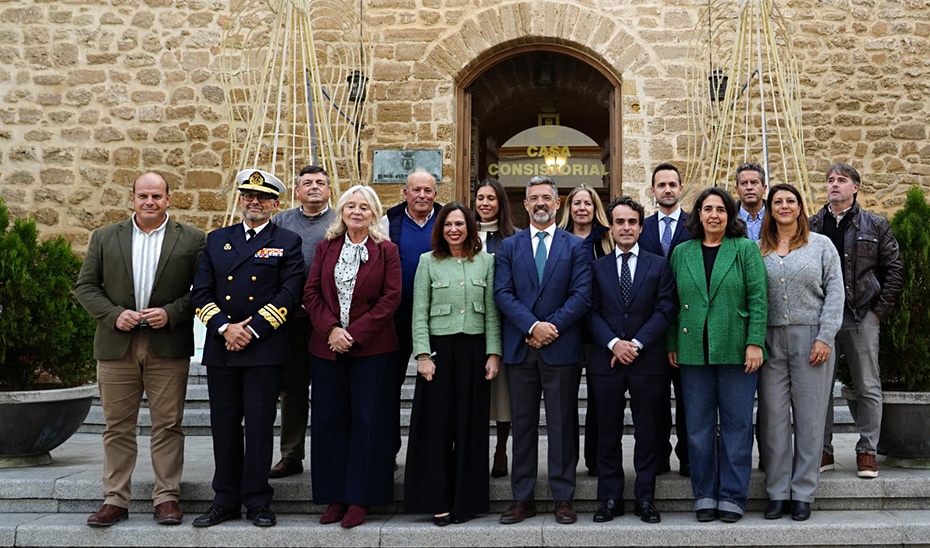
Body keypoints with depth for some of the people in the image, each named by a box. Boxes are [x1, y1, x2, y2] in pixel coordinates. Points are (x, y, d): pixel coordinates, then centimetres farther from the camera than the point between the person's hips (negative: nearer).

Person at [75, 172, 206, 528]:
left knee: (167, 425, 3)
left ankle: (167, 497, 12)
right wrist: (114, 314, -8)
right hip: (117, 346, 2)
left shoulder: (192, 240, 3)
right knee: (117, 427, 6)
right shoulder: (104, 238, 9)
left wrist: (171, 313, -14)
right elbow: (85, 286, 7)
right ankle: (115, 499, 14)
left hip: (168, 346, -2)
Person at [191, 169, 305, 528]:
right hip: (221, 349, 3)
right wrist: (224, 328, -8)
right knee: (224, 426, 8)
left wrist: (251, 330, -12)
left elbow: (289, 295, -6)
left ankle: (257, 501, 12)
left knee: (259, 426, 1)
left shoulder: (287, 242, 4)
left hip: (265, 350, -3)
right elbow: (201, 293, 7)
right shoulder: (216, 240, 14)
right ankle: (226, 501, 18)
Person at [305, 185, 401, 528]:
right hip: (328, 347, 3)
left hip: (371, 349, -3)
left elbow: (391, 298, -6)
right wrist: (331, 330, -11)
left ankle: (360, 498, 9)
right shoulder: (326, 248, 10)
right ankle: (335, 497, 16)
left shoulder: (386, 251, 2)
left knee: (368, 421, 0)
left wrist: (354, 333, -13)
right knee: (329, 420, 6)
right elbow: (311, 293, 4)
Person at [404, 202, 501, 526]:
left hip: (475, 350, 1)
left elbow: (492, 312, 5)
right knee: (436, 424, 1)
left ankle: (466, 500, 15)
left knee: (470, 425, 5)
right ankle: (438, 501, 10)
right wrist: (423, 355, -9)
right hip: (439, 349, -1)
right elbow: (419, 313, 0)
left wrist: (493, 353, -2)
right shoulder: (428, 261, 4)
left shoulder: (486, 261, 7)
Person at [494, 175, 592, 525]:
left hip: (561, 348, -1)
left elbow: (582, 295, -4)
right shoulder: (509, 247, 10)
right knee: (523, 425, 7)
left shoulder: (575, 247, 6)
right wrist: (532, 326, -14)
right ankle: (522, 499, 14)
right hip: (520, 348, 2)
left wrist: (553, 327, -13)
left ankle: (563, 498, 11)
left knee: (562, 425, 3)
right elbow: (502, 294, -1)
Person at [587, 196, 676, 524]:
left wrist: (636, 343, -12)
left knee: (647, 433, 4)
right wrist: (614, 343, -12)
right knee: (608, 434, 6)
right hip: (607, 360, 1)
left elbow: (664, 310, -2)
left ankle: (645, 499, 13)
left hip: (647, 360, -1)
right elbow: (592, 313, 2)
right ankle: (610, 499, 14)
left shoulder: (659, 266, 7)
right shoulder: (597, 267, 9)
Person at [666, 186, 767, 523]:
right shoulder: (682, 253, 10)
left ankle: (732, 497, 12)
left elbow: (758, 298, -3)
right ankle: (704, 495, 16)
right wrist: (672, 345, 5)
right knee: (699, 426, 6)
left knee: (736, 425, 3)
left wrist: (755, 343, -11)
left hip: (736, 351, -2)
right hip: (693, 352, 2)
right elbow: (672, 303, 11)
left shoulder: (746, 249, 3)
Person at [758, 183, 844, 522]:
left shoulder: (821, 245, 6)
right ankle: (777, 493, 11)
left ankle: (803, 494, 10)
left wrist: (825, 338, -8)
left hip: (811, 340, -1)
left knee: (809, 417, 2)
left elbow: (834, 292, 1)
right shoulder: (758, 250, 9)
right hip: (770, 341, 1)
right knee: (773, 417, 2)